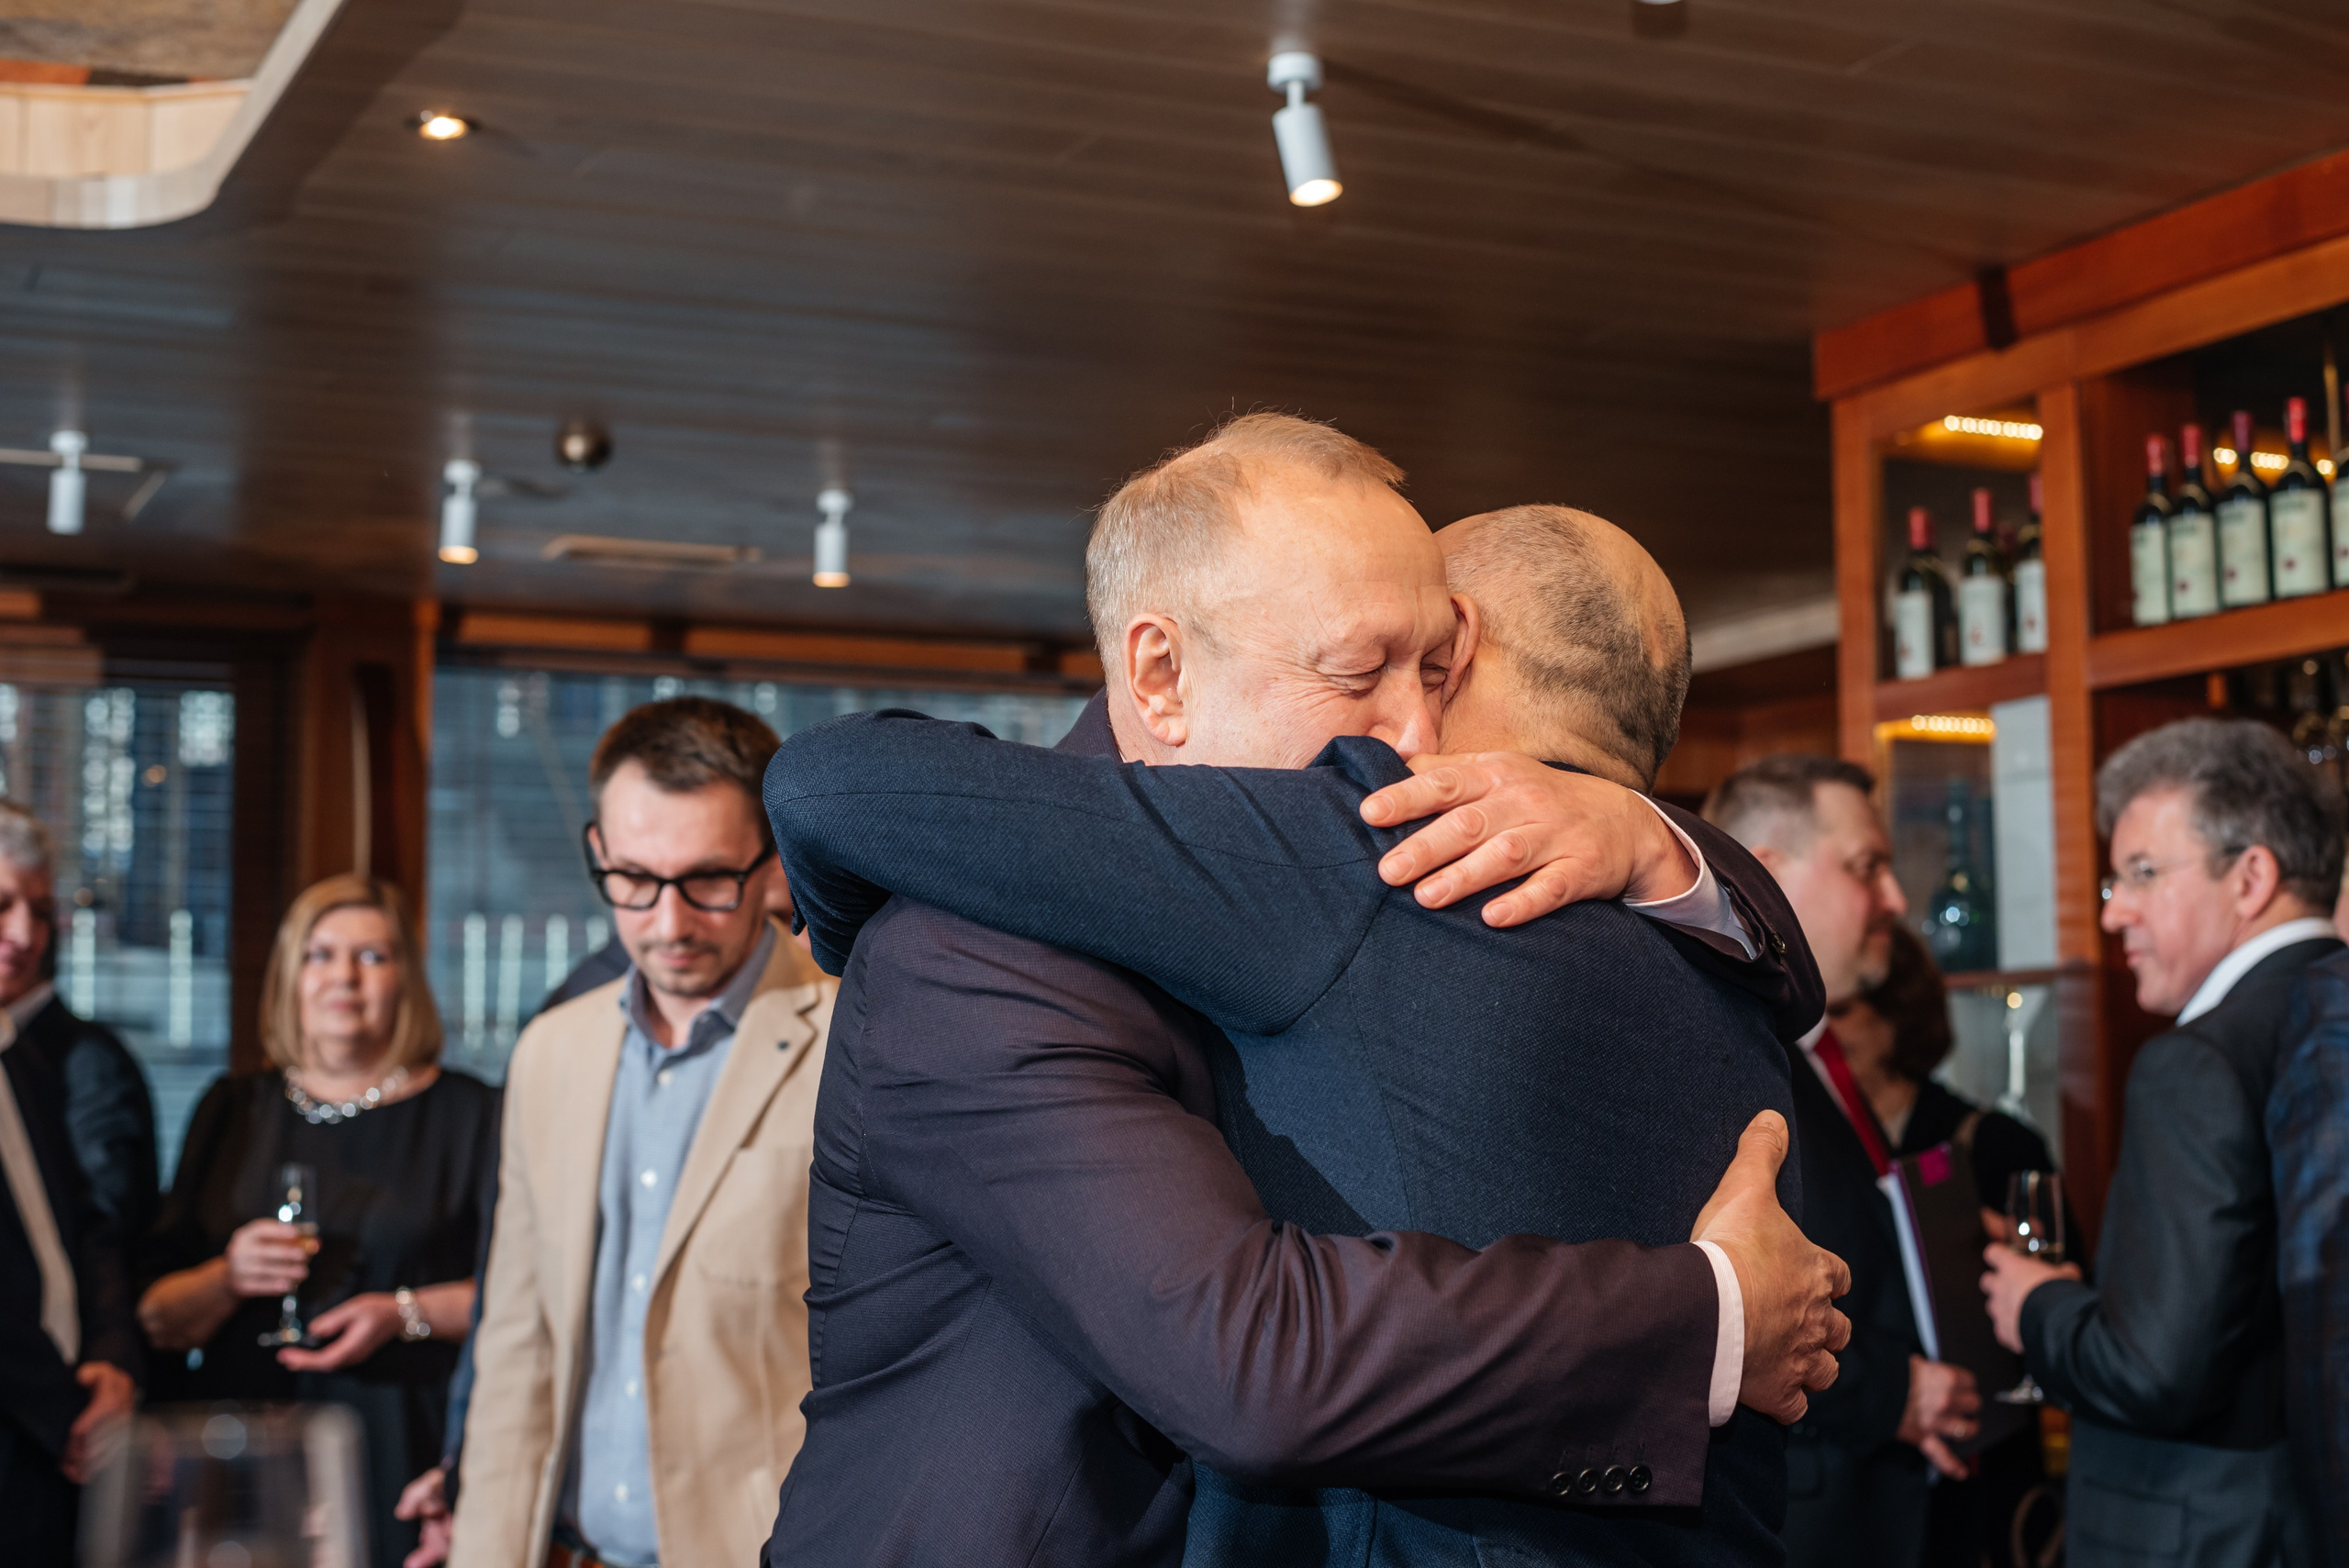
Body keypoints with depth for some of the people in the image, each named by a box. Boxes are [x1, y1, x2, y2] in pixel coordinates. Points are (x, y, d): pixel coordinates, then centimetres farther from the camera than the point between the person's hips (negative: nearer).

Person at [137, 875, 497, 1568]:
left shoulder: (469, 1115, 5)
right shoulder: (233, 1112, 13)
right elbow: (157, 1320, 11)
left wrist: (407, 1313, -14)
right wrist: (228, 1278, -7)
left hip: (399, 1457, -2)